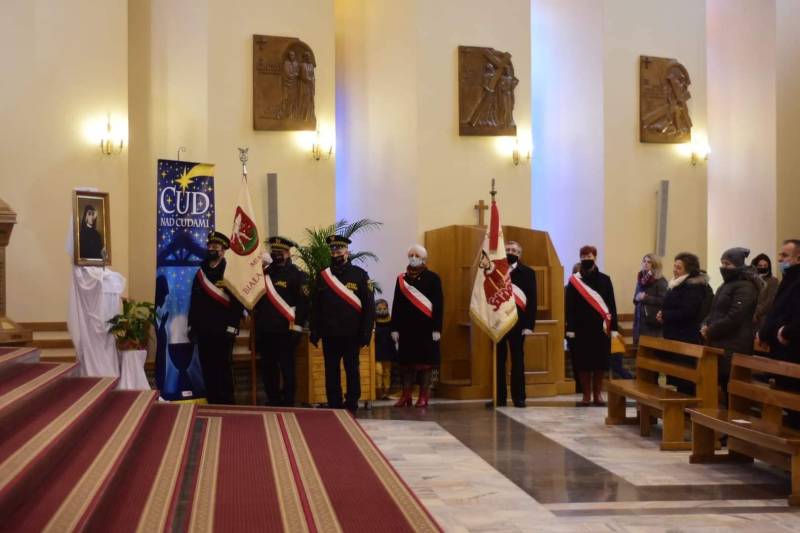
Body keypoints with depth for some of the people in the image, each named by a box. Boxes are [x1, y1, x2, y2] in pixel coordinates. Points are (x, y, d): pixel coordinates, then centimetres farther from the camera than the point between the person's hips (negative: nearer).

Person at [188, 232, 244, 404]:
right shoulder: (201, 273, 13)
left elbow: (238, 301, -11)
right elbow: (194, 301, 15)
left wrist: (232, 327, -17)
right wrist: (191, 326, 10)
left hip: (222, 330, -5)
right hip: (203, 330, 5)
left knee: (223, 369, -1)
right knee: (207, 369, 7)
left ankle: (226, 404, 6)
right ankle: (212, 403, 14)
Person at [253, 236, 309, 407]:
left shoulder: (297, 275, -5)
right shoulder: (265, 273, 14)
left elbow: (304, 303, -11)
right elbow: (257, 299, 18)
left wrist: (296, 329, -15)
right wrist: (257, 324, 12)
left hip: (285, 332, -6)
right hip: (265, 331, 6)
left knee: (287, 369, 0)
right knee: (267, 369, 11)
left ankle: (288, 404, 7)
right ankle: (272, 402, 22)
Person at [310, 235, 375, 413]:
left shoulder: (360, 275, -2)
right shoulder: (323, 276, 7)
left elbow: (369, 306, -4)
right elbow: (315, 306, 9)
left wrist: (365, 333, -9)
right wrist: (315, 332, 3)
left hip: (351, 336, -3)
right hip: (329, 335, 3)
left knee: (352, 370, 6)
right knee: (331, 372, 7)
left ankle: (352, 406, 14)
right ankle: (333, 406, 16)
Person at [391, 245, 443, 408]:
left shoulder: (433, 278, 0)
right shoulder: (401, 278, 10)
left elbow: (438, 305, -4)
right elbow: (396, 305, 9)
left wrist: (437, 329, -10)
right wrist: (395, 328, 4)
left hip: (426, 328, -3)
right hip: (407, 328, 3)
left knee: (425, 363, 1)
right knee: (406, 363, 5)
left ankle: (423, 396, 8)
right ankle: (406, 396, 11)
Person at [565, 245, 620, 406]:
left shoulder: (604, 280, 4)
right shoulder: (574, 281, 2)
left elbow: (612, 305, 3)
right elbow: (569, 307, 0)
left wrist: (613, 327, -3)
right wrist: (570, 328, -7)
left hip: (600, 328, 0)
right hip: (581, 328, 0)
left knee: (599, 362, 4)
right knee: (583, 363, 1)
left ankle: (597, 394, 14)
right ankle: (586, 395, 10)